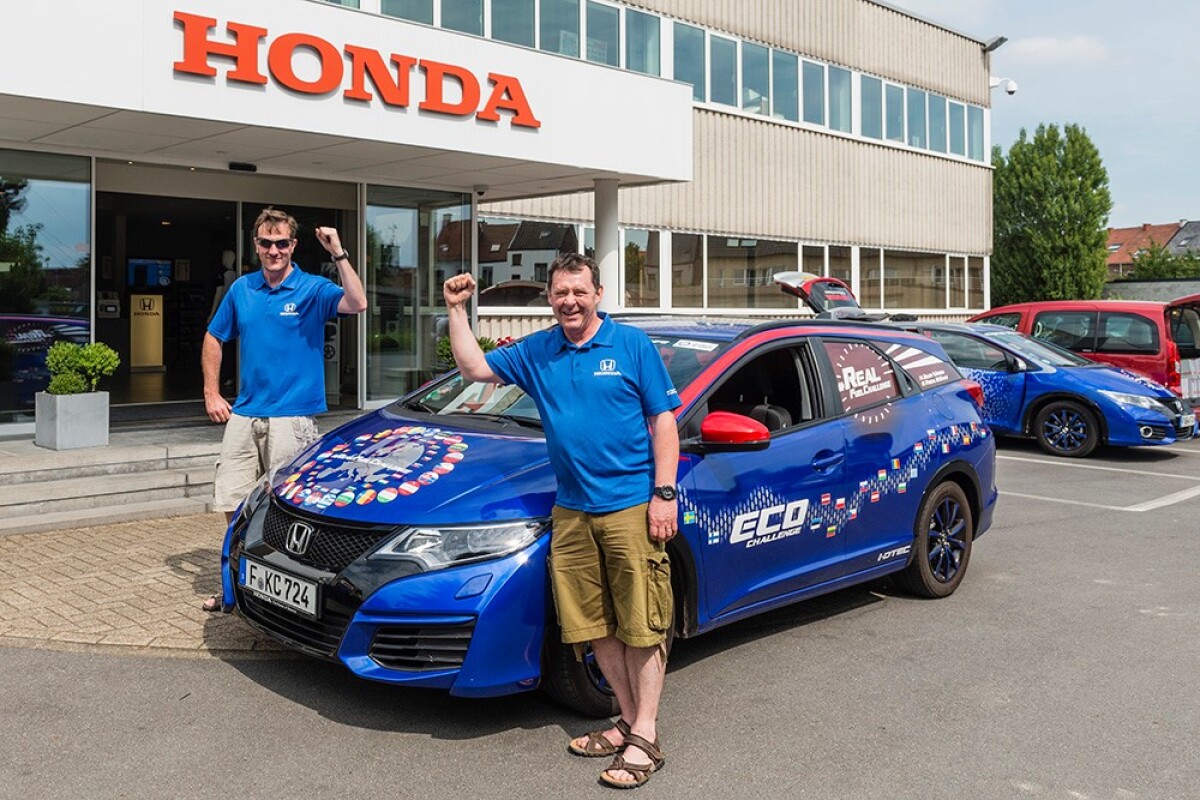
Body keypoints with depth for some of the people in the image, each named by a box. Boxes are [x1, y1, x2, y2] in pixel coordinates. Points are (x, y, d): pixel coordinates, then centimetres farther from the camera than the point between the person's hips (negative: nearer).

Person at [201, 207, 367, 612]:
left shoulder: (312, 289, -4)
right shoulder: (241, 289, 9)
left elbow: (357, 304, -23)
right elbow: (213, 339, 19)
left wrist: (338, 253, -29)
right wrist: (211, 393, 11)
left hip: (292, 418, -4)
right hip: (243, 416, 5)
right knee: (234, 505, 9)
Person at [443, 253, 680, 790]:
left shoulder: (632, 345, -2)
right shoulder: (535, 352, 10)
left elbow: (664, 421, -2)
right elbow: (474, 368, 14)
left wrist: (664, 493, -9)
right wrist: (457, 310, 5)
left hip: (632, 507, -5)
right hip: (572, 511, 5)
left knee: (642, 625, -1)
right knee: (595, 625, 10)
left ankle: (645, 737, 7)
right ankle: (628, 720, 24)